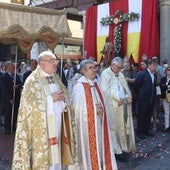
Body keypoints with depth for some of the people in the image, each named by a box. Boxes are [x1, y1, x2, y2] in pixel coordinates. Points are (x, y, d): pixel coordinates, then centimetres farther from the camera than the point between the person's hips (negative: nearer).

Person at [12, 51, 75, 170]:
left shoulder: (56, 78, 12)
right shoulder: (33, 80, -8)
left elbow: (65, 96, 15)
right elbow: (29, 103, -17)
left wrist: (63, 98, -8)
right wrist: (51, 99, -18)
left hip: (57, 123, 6)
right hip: (42, 126, -6)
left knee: (56, 154, 10)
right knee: (43, 156, 1)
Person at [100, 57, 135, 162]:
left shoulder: (120, 74, 14)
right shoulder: (105, 74, -9)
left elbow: (126, 87, 16)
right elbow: (105, 90, -16)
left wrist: (128, 97, -3)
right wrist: (117, 100, -16)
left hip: (123, 104, 7)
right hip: (112, 106, -7)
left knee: (123, 126, 12)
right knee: (114, 127, 0)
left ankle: (124, 147, 24)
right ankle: (117, 150, 10)